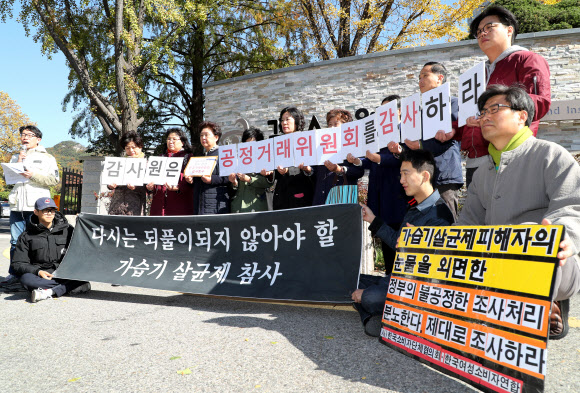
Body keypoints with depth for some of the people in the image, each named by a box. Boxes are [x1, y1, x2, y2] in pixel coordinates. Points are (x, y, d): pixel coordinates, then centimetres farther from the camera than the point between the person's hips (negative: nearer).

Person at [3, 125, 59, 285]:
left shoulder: (46, 158, 9)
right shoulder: (16, 157, 21)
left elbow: (54, 179, -3)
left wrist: (33, 176, -12)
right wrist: (18, 163, -1)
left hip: (36, 206, -4)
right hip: (17, 206, 4)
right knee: (15, 241, 6)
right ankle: (14, 274, 14)